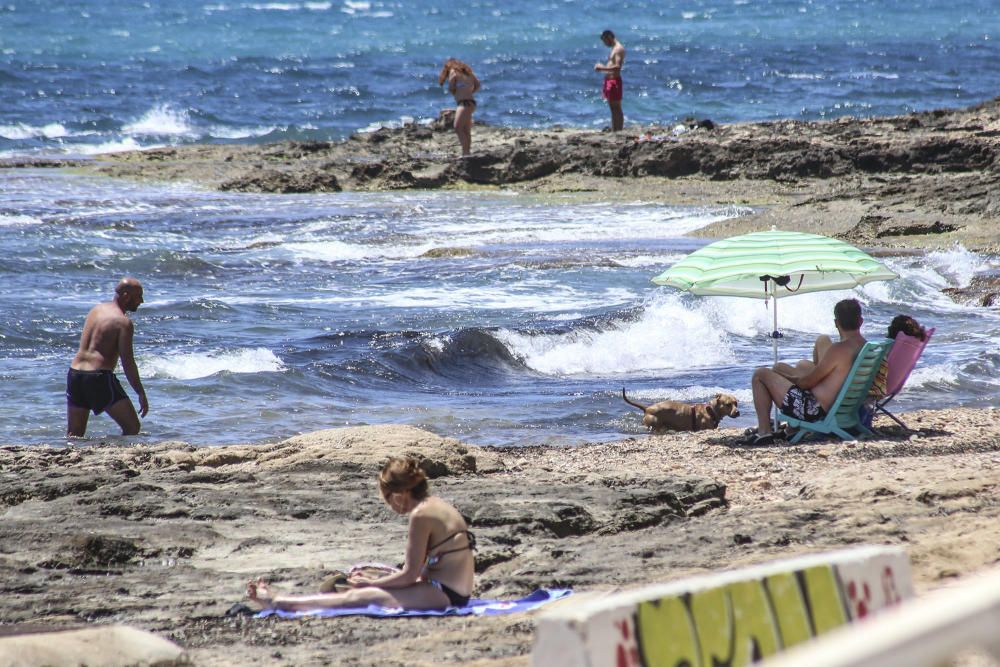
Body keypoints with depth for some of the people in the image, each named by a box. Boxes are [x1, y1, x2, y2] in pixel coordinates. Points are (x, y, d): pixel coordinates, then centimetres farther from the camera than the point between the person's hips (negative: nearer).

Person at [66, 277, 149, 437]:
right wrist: (141, 394, -7)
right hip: (99, 377, -7)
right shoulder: (123, 322, -7)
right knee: (132, 428, -2)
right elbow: (128, 363, -11)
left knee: (74, 435, 14)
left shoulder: (96, 309, 15)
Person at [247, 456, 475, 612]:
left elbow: (410, 575, -14)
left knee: (359, 597, -6)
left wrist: (371, 583, 0)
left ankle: (278, 602, -1)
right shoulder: (434, 505, 13)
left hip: (445, 594, -9)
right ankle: (280, 600, 18)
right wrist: (377, 580, 14)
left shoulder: (421, 515, -17)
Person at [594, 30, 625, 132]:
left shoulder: (619, 49, -13)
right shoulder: (614, 49, 18)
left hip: (614, 80, -10)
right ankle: (613, 131, 16)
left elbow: (617, 67, -23)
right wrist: (602, 67, 9)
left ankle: (619, 131, -7)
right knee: (613, 108, 12)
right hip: (609, 79, 10)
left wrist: (603, 68, -17)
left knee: (616, 108, -8)